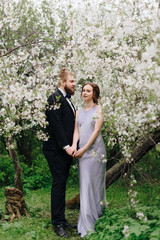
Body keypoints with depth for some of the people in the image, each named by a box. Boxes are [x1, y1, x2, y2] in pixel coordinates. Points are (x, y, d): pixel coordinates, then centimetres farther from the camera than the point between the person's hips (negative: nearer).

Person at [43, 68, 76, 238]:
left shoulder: (67, 99, 18)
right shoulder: (55, 98, -11)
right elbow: (56, 125, -18)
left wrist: (71, 146, 12)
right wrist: (66, 146, -20)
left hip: (66, 149, 9)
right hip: (56, 150, -9)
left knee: (62, 184, 13)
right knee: (59, 184, -5)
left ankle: (61, 219, 23)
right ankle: (57, 224, 5)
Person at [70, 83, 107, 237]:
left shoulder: (98, 109, 1)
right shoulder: (79, 112, 16)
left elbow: (97, 130, -8)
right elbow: (76, 131, 8)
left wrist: (84, 148, -15)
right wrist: (74, 146, -11)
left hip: (94, 149, -4)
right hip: (82, 151, 5)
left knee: (95, 183, -2)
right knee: (84, 185, 4)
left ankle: (97, 221, 10)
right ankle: (87, 225, 12)